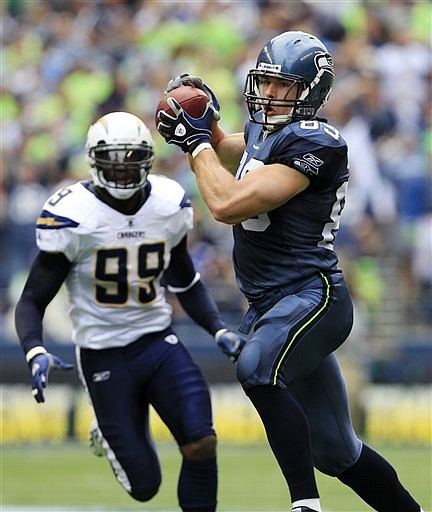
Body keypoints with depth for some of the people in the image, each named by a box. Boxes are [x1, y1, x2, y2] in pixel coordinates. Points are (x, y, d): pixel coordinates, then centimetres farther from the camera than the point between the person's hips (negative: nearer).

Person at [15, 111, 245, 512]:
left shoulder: (171, 205, -2)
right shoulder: (71, 216, -16)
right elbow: (33, 300, -12)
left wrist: (219, 330, 0)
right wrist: (35, 354, -30)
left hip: (159, 341, 3)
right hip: (103, 355, -3)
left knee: (202, 445, -18)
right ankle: (110, 436, 36)